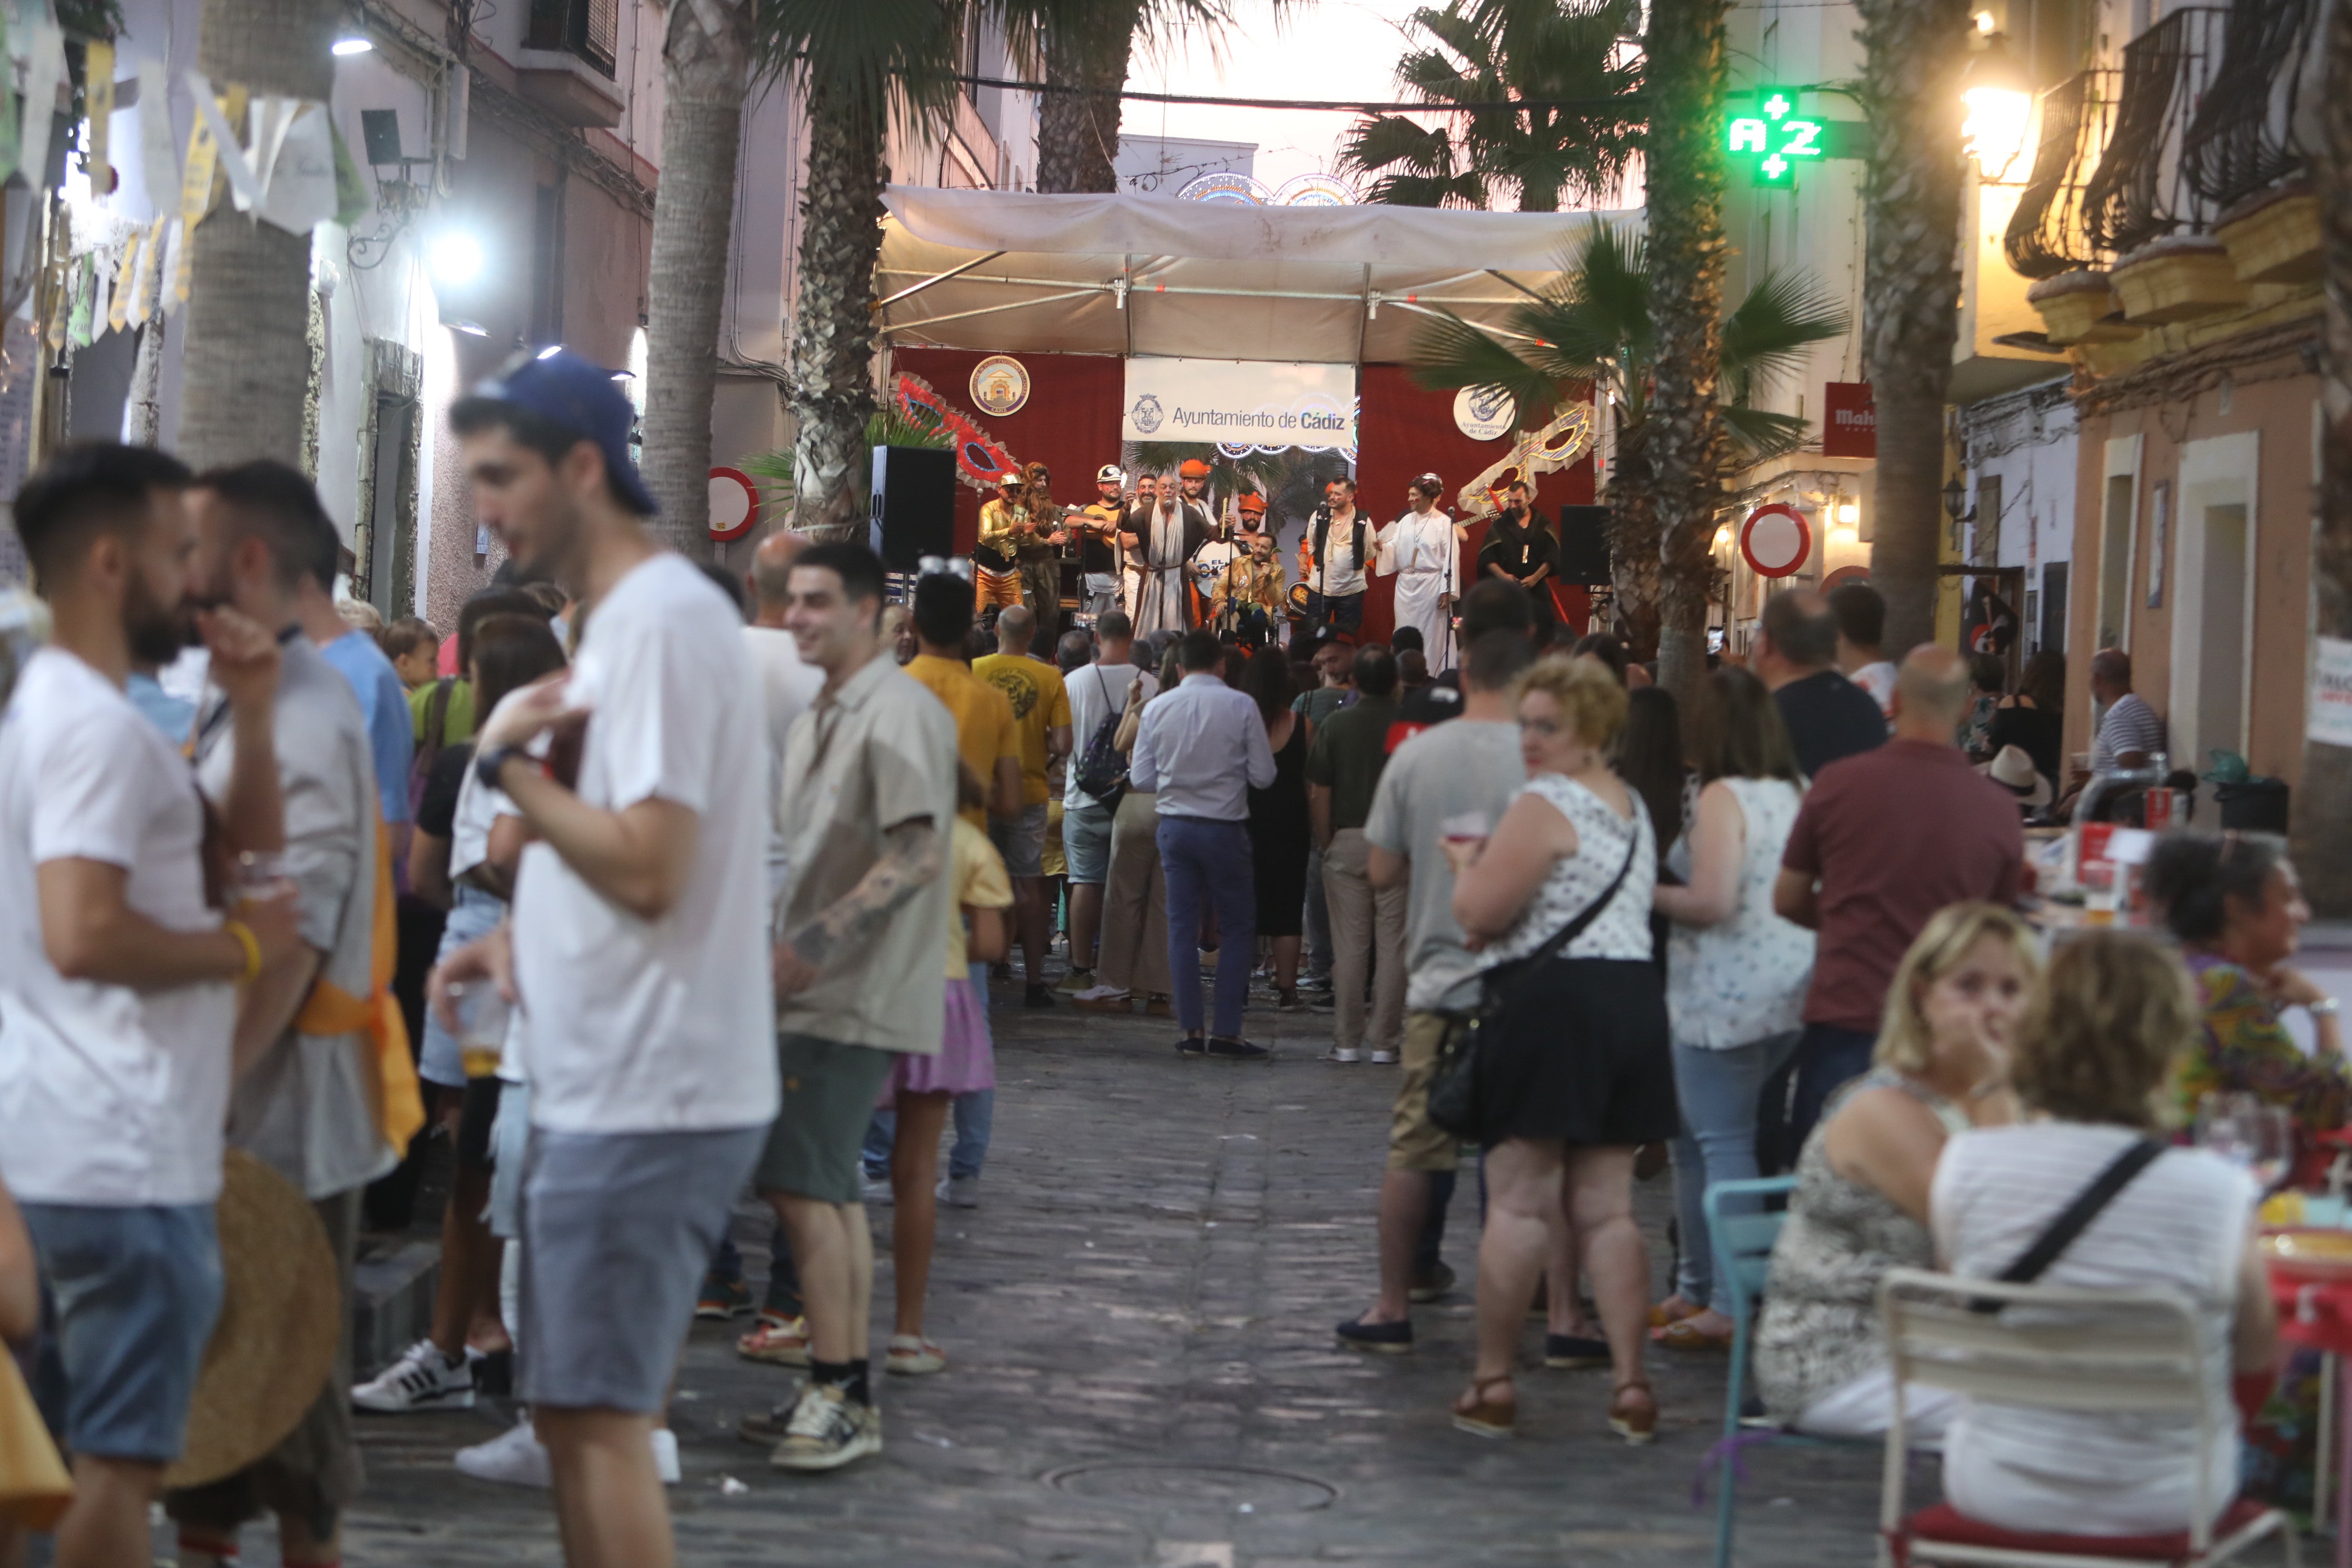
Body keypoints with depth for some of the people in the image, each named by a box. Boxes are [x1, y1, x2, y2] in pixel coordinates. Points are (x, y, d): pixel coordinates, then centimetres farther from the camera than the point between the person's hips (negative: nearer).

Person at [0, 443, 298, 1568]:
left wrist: (252, 714, 7)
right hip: (127, 1155, -10)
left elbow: (248, 853, 20)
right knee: (121, 1462, -6)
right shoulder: (97, 726, -16)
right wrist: (243, 948, -15)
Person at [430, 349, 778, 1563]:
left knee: (596, 1413, -6)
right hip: (606, 1087, 10)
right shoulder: (615, 620, 16)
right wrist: (517, 937, 8)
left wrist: (508, 763, -12)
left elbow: (645, 869, -23)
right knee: (577, 1408, 15)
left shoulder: (662, 620, -16)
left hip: (646, 1098, -10)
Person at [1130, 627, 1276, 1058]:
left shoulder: (1158, 708, -1)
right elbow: (1263, 776, -8)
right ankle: (1226, 1032, 1)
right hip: (1224, 827, -3)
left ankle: (1191, 1030, 8)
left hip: (1174, 825, 3)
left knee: (1182, 926, 9)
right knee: (1238, 929, 6)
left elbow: (1142, 778, 2)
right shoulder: (1241, 707, -10)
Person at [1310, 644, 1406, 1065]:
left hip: (1347, 840, 1)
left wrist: (1325, 843, 8)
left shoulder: (1335, 726, -1)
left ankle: (1347, 1041, 6)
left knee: (1349, 946, 5)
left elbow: (1318, 794, -1)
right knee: (1392, 946, 3)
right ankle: (1385, 1041, 4)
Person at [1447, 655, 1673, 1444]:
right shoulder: (1632, 807, 19)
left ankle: (1492, 1382, 2)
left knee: (1519, 1205, -2)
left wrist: (1468, 861, 4)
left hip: (1554, 1002, -8)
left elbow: (1480, 911, -15)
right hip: (1634, 1001, 8)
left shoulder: (1546, 804, -11)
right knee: (1608, 1208, 8)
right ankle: (1630, 1384, 2)